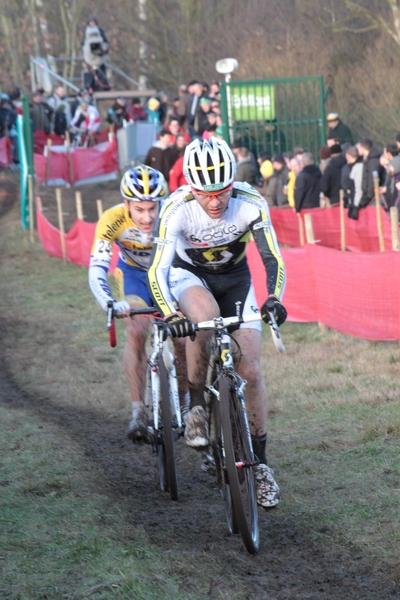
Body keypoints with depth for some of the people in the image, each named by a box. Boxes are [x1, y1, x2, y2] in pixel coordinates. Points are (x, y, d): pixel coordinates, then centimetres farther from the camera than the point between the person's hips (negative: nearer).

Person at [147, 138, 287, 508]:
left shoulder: (251, 204, -28)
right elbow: (158, 270, -35)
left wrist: (275, 298, -44)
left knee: (249, 371, -9)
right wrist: (169, 313, -52)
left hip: (234, 277, 2)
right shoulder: (177, 209, -32)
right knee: (204, 315, -37)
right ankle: (196, 408, -18)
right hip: (188, 273, -2)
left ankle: (260, 463, 5)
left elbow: (272, 258, -24)